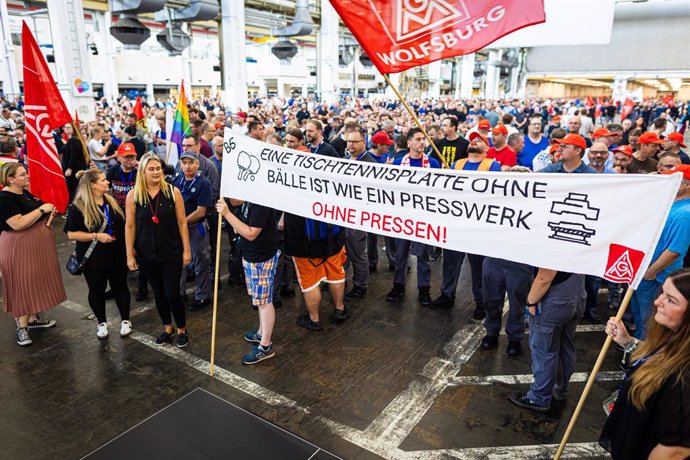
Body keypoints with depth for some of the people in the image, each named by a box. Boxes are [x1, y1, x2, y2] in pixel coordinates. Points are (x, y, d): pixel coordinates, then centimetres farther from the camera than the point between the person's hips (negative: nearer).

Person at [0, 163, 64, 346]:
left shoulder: (24, 192, 9)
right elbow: (18, 224, -29)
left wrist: (47, 212, 6)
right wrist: (41, 209, -26)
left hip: (37, 245, 9)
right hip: (19, 248, -9)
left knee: (37, 282, 16)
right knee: (23, 285, -2)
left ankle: (33, 318, 30)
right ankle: (21, 326, 8)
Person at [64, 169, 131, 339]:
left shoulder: (111, 201, 4)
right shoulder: (78, 207, -12)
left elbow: (122, 225, 12)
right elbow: (71, 234, -13)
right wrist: (96, 236, -22)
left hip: (117, 255, 4)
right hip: (93, 258, -3)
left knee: (120, 287, 12)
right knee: (97, 290, 11)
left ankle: (125, 320, 27)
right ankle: (102, 323, 29)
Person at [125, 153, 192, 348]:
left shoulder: (173, 192, -7)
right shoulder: (133, 195, -4)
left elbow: (182, 223, -4)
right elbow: (130, 226, 0)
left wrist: (186, 250, -4)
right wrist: (130, 255, -1)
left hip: (171, 253, -2)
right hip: (147, 254, 2)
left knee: (172, 294, 1)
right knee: (158, 293, 14)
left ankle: (182, 330, 23)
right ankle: (167, 328, 33)